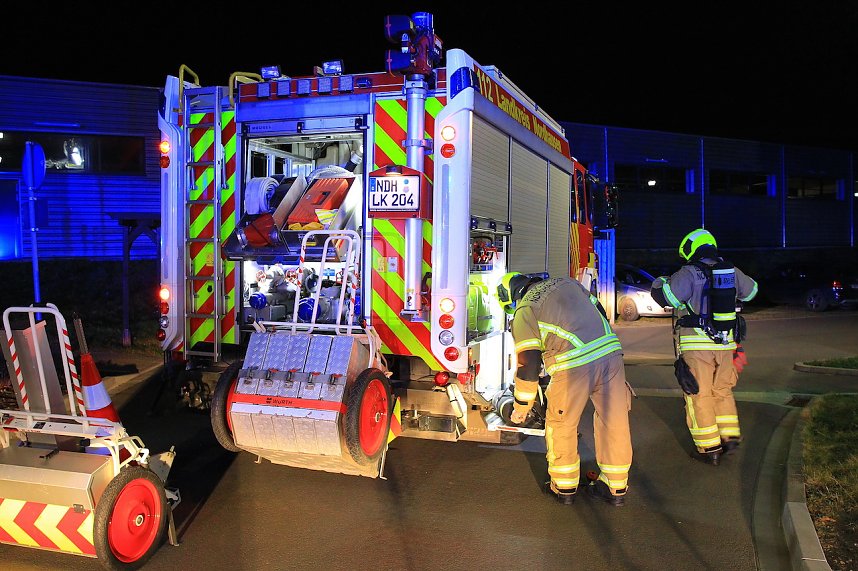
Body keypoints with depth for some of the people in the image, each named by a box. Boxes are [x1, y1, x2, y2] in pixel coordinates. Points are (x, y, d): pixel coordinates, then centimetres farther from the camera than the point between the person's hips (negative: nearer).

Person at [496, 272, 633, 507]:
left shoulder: (523, 312, 6)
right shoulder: (564, 282, 23)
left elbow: (528, 363, 2)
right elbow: (599, 313, 24)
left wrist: (522, 405, 12)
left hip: (574, 364, -6)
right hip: (610, 351, 6)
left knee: (561, 425, 14)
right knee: (614, 423, 15)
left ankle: (564, 487, 27)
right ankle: (616, 488, 28)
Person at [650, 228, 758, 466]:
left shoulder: (689, 273, -12)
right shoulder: (731, 271, 7)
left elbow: (664, 295, -20)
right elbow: (750, 290, 25)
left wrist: (661, 281, 2)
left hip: (697, 344, -5)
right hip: (725, 342, 6)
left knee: (699, 395, 3)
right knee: (723, 391, 21)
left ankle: (709, 448, 7)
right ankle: (730, 437, 21)